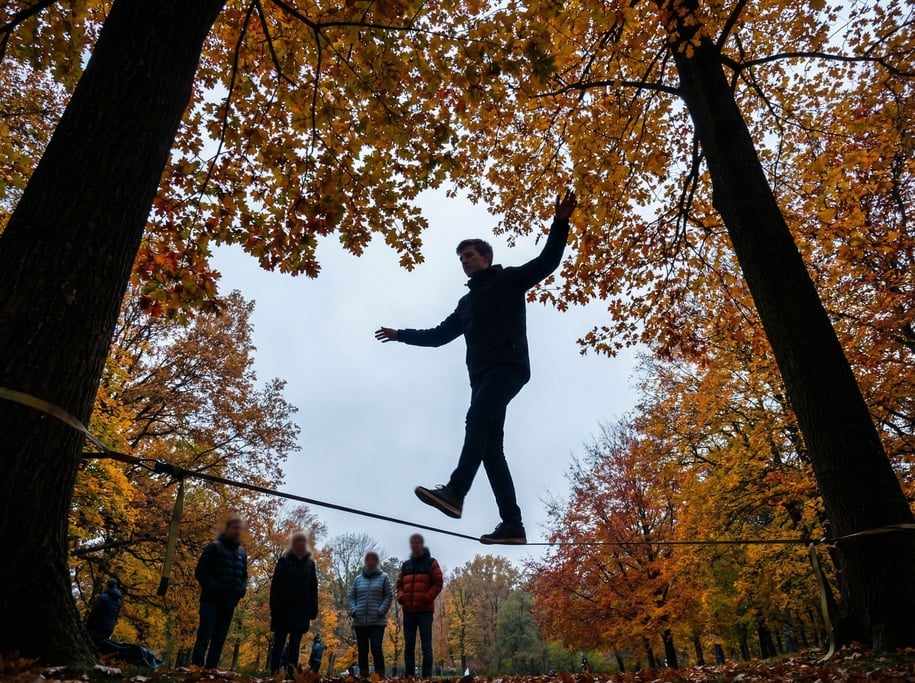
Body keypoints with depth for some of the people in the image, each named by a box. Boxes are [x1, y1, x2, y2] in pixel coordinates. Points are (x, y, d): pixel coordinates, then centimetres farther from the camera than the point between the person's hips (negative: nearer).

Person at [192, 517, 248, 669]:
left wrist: (242, 589, -1)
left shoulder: (242, 553, 15)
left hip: (229, 603, 5)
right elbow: (200, 572, -6)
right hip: (212, 600, -5)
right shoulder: (214, 547, -1)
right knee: (204, 638, -10)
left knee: (218, 641, 6)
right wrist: (214, 588, -18)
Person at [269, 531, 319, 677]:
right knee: (279, 643, 2)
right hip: (283, 608, -2)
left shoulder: (310, 563, 10)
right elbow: (275, 585, -3)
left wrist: (313, 609, 0)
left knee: (295, 644, 5)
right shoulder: (284, 560, 2)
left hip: (301, 610, 3)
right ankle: (274, 674, 5)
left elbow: (313, 588, 9)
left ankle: (291, 674, 8)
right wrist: (274, 607, -13)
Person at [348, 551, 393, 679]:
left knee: (377, 649, -11)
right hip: (360, 621, 3)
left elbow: (389, 596, 1)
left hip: (377, 621, -3)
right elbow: (352, 596, 13)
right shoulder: (358, 578, 12)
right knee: (362, 650, 6)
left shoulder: (383, 577, 5)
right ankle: (363, 677, 13)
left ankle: (380, 678, -6)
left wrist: (381, 611, -11)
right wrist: (353, 611, -4)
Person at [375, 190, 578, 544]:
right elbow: (440, 335, 34)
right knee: (491, 446, -4)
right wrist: (401, 335, 35)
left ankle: (455, 492, -39)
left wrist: (560, 223, -13)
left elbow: (547, 262, -1)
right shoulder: (466, 302, 30)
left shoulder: (508, 280, 12)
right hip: (482, 374, 7)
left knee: (477, 418, -28)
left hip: (509, 365, -7)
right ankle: (513, 525, -7)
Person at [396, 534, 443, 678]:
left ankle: (427, 676, 2)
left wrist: (426, 599, -13)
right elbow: (399, 584, 17)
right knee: (408, 646, 7)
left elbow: (438, 583, -3)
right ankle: (410, 676, 13)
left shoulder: (431, 563, 3)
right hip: (408, 611, 5)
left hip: (425, 610, -4)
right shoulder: (406, 565, 16)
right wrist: (401, 597, -3)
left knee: (426, 646, -2)